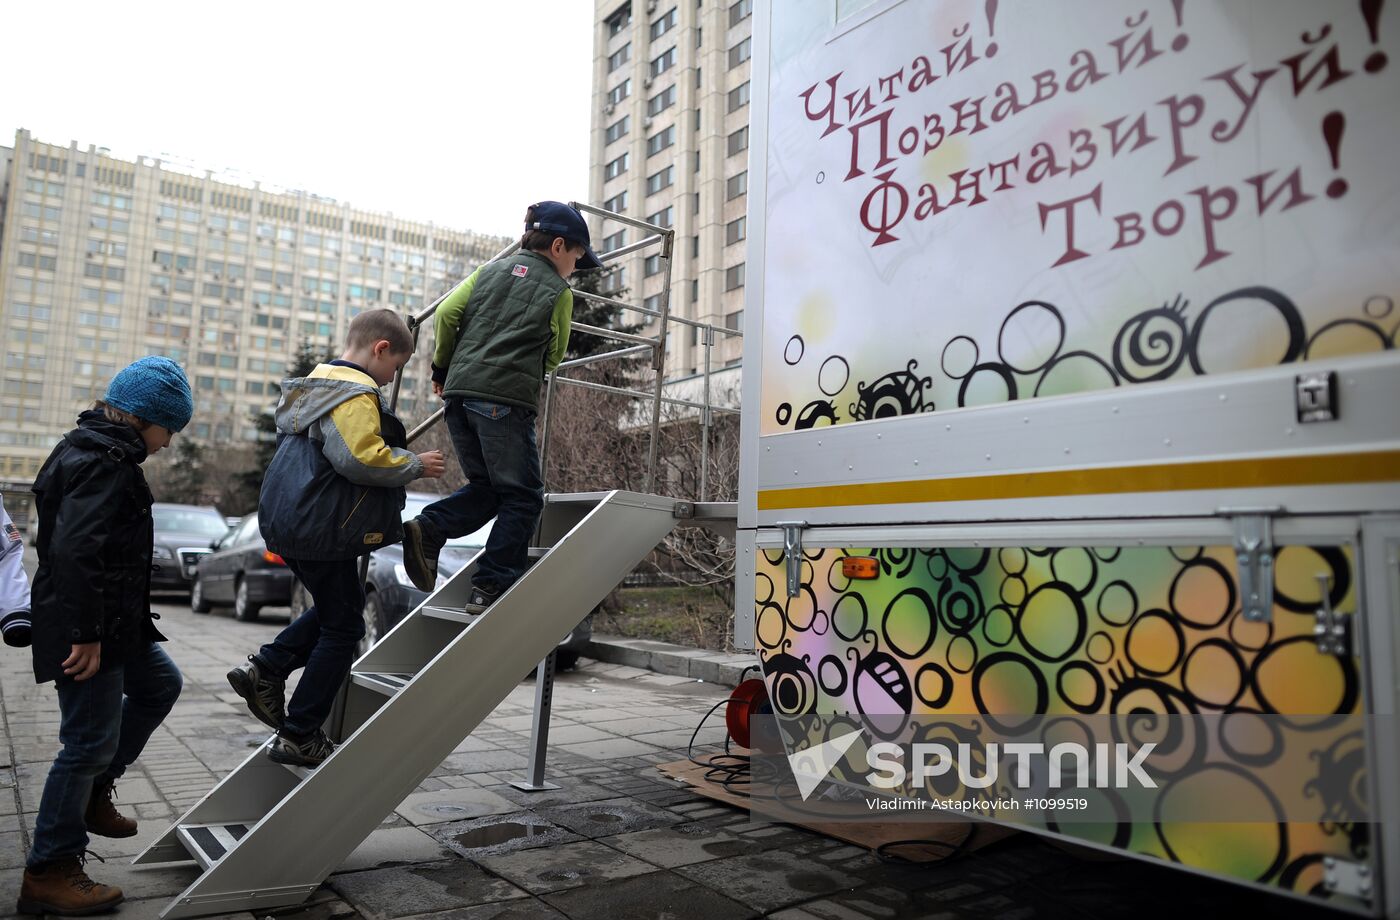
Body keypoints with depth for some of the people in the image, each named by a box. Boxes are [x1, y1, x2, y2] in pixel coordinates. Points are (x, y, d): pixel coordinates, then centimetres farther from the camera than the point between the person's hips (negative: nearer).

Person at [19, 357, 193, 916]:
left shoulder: (92, 448, 13)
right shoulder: (106, 462, -20)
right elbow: (75, 549, -29)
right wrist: (87, 634, -24)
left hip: (114, 622, 10)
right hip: (91, 628, -10)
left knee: (160, 685, 23)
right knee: (91, 741, -1)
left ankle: (93, 792, 31)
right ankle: (48, 874, 13)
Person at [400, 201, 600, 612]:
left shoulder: (490, 270, 16)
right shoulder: (559, 292, 5)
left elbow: (446, 313, 7)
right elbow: (553, 356, 11)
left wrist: (442, 367, 18)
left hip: (459, 393, 6)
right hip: (506, 399, -6)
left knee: (486, 486, 18)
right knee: (522, 497, 3)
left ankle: (428, 530, -5)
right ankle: (490, 587, -3)